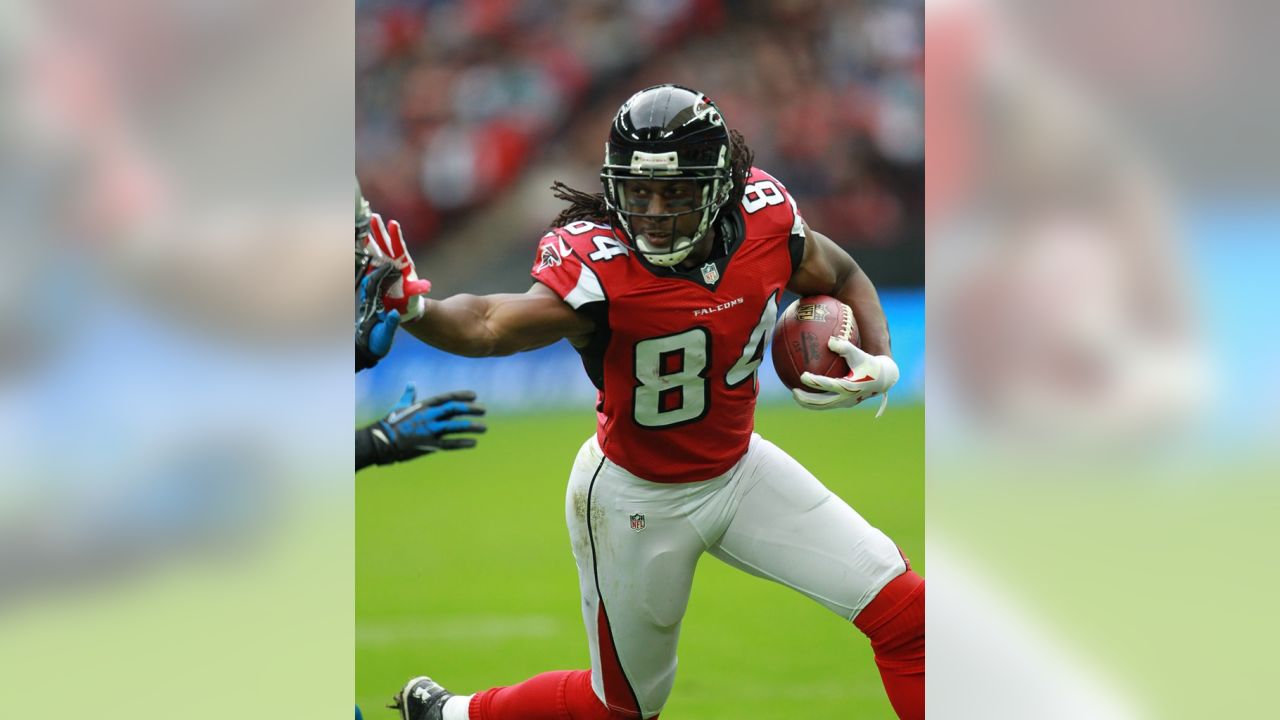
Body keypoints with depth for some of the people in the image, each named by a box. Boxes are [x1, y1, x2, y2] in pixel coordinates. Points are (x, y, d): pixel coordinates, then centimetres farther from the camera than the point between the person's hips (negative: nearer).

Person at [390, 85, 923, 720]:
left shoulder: (765, 219, -17)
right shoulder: (597, 268, -31)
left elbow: (842, 277, 5)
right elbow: (491, 325, -50)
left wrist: (879, 362, -13)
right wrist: (412, 308, -70)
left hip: (738, 470, 5)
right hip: (637, 498, -5)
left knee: (904, 613, -4)